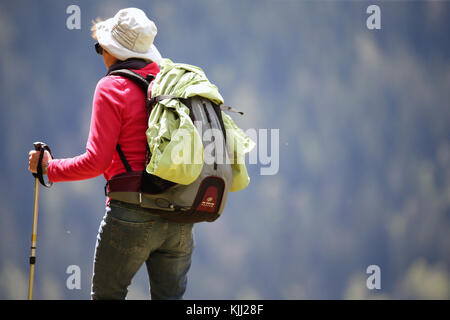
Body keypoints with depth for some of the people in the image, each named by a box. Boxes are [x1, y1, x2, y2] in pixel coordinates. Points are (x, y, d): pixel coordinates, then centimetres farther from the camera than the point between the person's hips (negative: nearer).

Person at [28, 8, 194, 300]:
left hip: (133, 215, -5)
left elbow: (96, 161, -11)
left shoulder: (112, 87, -7)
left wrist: (49, 168, 2)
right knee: (170, 296, 12)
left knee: (107, 295, 7)